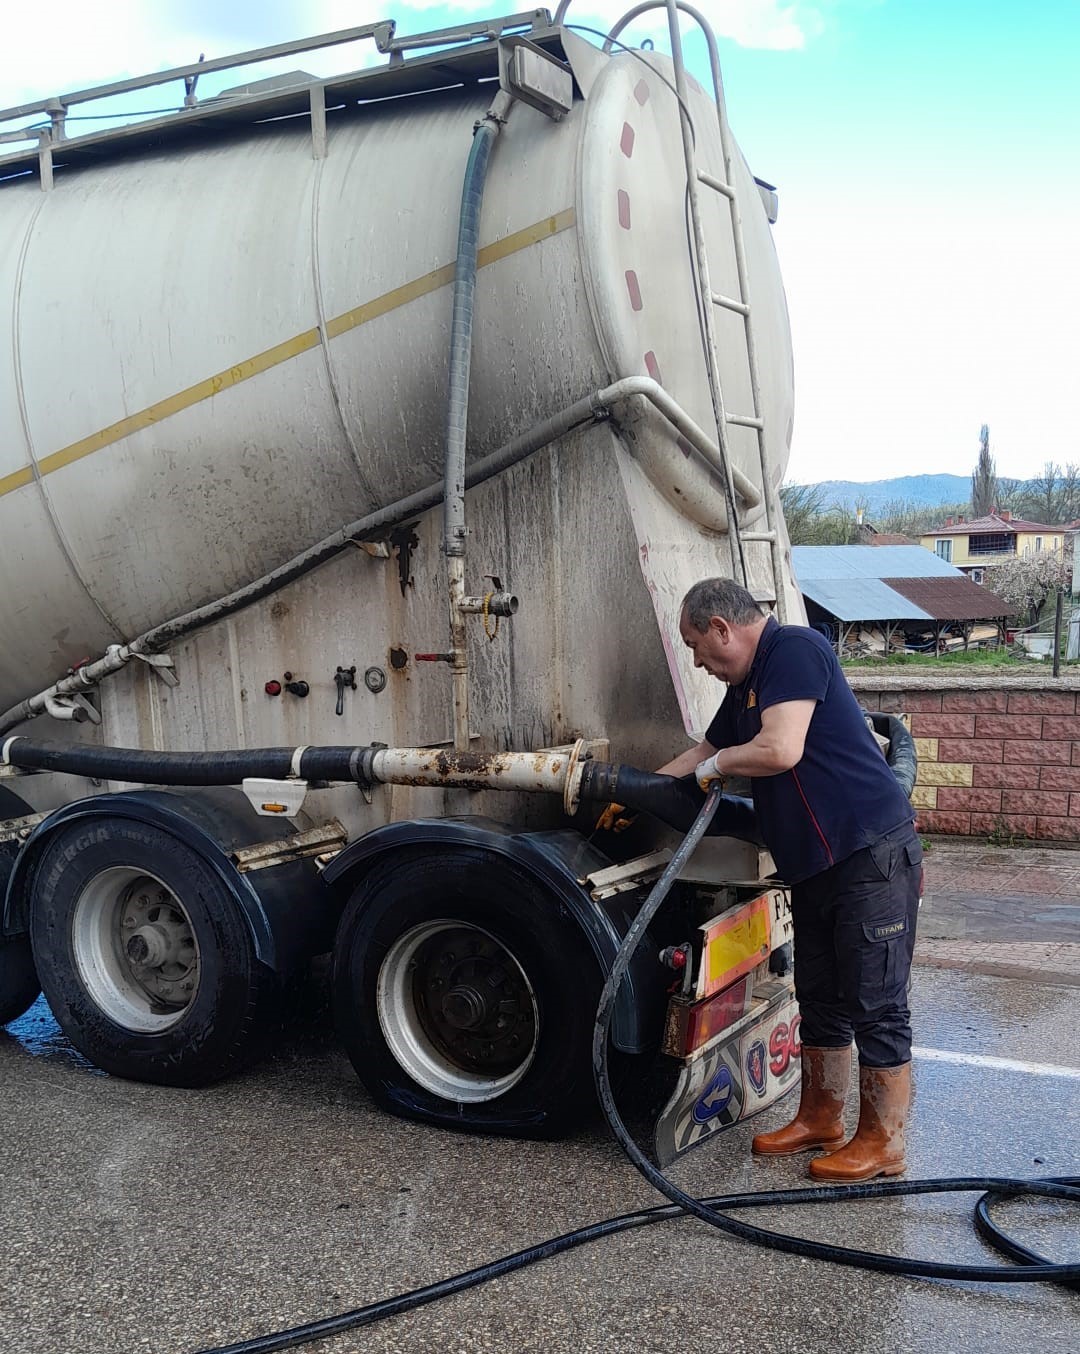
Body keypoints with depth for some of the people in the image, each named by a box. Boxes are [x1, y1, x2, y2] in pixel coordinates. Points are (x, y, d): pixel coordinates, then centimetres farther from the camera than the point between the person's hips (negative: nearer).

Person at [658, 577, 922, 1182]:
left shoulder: (794, 649, -15)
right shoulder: (745, 688, 15)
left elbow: (781, 750, -27)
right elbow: (704, 755, 28)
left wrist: (717, 764, -8)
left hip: (872, 855, -10)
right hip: (815, 866, 10)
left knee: (876, 1007, -1)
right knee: (821, 1000, 17)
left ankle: (883, 1144, 10)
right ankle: (821, 1120, 31)